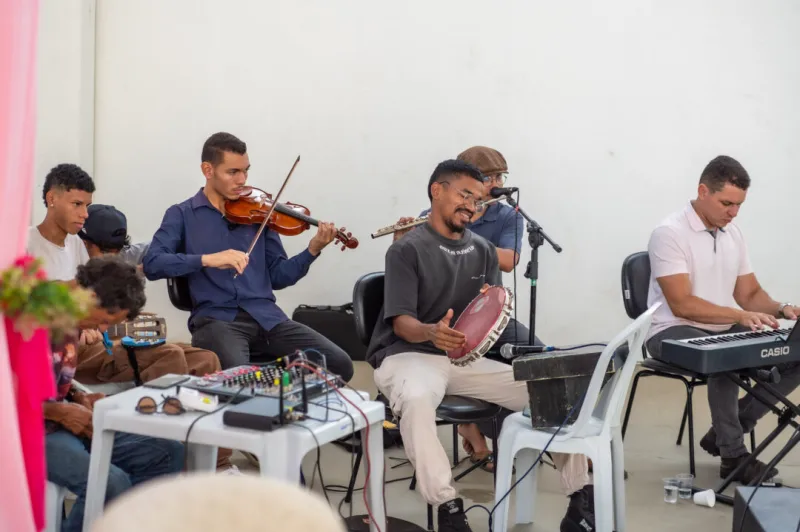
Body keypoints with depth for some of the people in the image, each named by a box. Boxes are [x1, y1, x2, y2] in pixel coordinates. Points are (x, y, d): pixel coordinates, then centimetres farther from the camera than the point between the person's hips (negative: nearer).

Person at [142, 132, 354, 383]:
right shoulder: (182, 215, 7)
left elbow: (277, 277, 14)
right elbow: (152, 265, -10)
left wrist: (313, 250, -2)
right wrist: (207, 259, -22)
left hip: (266, 316, 4)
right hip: (216, 318, -3)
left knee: (340, 364, -15)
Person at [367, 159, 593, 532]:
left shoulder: (483, 251, 11)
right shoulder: (407, 250, -7)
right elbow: (402, 323, -15)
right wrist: (431, 332, -38)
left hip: (466, 358, 6)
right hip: (408, 355, -5)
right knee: (417, 400, -41)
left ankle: (581, 498, -5)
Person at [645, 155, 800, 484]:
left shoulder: (733, 234, 8)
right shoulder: (670, 233, -16)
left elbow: (749, 293, 13)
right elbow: (682, 305, -23)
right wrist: (741, 315, -31)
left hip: (726, 331, 8)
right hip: (675, 332, -8)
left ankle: (724, 433, -1)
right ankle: (734, 456, -19)